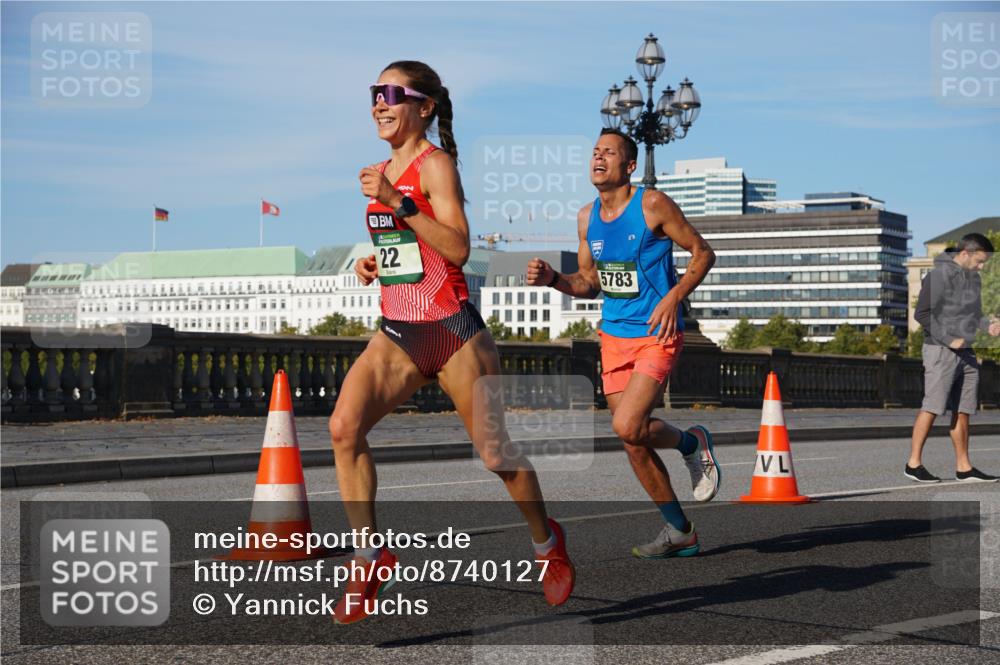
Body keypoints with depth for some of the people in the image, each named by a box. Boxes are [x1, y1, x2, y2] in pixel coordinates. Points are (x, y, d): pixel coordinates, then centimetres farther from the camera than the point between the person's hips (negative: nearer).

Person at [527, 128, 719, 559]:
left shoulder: (652, 205, -11)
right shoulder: (587, 218, 7)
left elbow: (703, 253, -5)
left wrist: (674, 296, -18)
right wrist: (552, 279, -3)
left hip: (657, 334, -6)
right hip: (614, 336, 6)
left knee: (627, 428, -22)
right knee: (633, 441, 7)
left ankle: (691, 443, 10)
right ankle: (679, 532, 22)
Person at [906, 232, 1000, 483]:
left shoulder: (973, 278, 13)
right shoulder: (939, 275, -13)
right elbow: (922, 314, -14)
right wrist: (950, 339, -17)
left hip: (966, 352, 8)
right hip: (941, 351, -8)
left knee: (963, 410, 8)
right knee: (932, 407, -7)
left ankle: (963, 467, 13)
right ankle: (914, 463, -1)